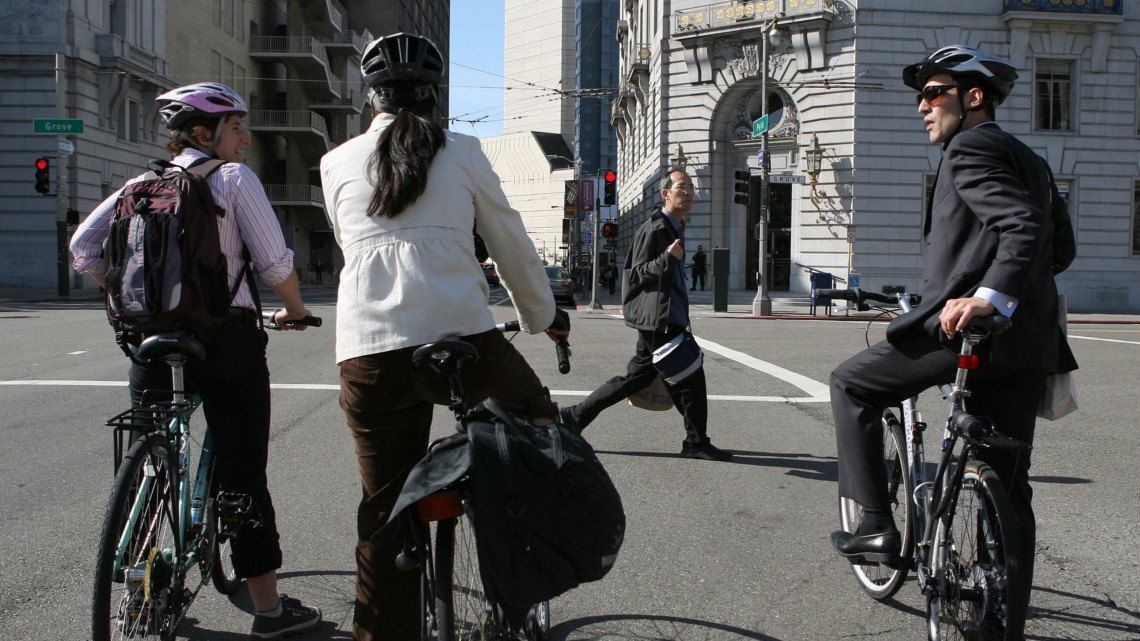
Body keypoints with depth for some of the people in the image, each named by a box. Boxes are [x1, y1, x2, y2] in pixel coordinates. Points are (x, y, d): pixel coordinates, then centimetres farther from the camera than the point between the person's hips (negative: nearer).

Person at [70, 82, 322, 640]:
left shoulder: (144, 184, 11)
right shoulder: (233, 177, -4)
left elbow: (84, 246, 5)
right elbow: (275, 262, -9)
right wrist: (295, 311, 9)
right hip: (226, 337, -5)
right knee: (243, 473, 1)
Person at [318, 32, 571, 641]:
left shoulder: (337, 163, 15)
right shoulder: (461, 153, 10)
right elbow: (512, 247, 15)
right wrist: (542, 316, 31)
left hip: (368, 351, 2)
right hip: (463, 339, -2)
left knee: (384, 511, 11)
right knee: (537, 418, 23)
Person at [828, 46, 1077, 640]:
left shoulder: (970, 149, -6)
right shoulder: (1028, 158, 23)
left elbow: (1024, 226, -20)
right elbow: (1055, 243, 25)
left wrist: (987, 296, -33)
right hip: (1027, 343, 9)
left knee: (851, 383, 11)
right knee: (1006, 489, 11)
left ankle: (875, 526, 7)